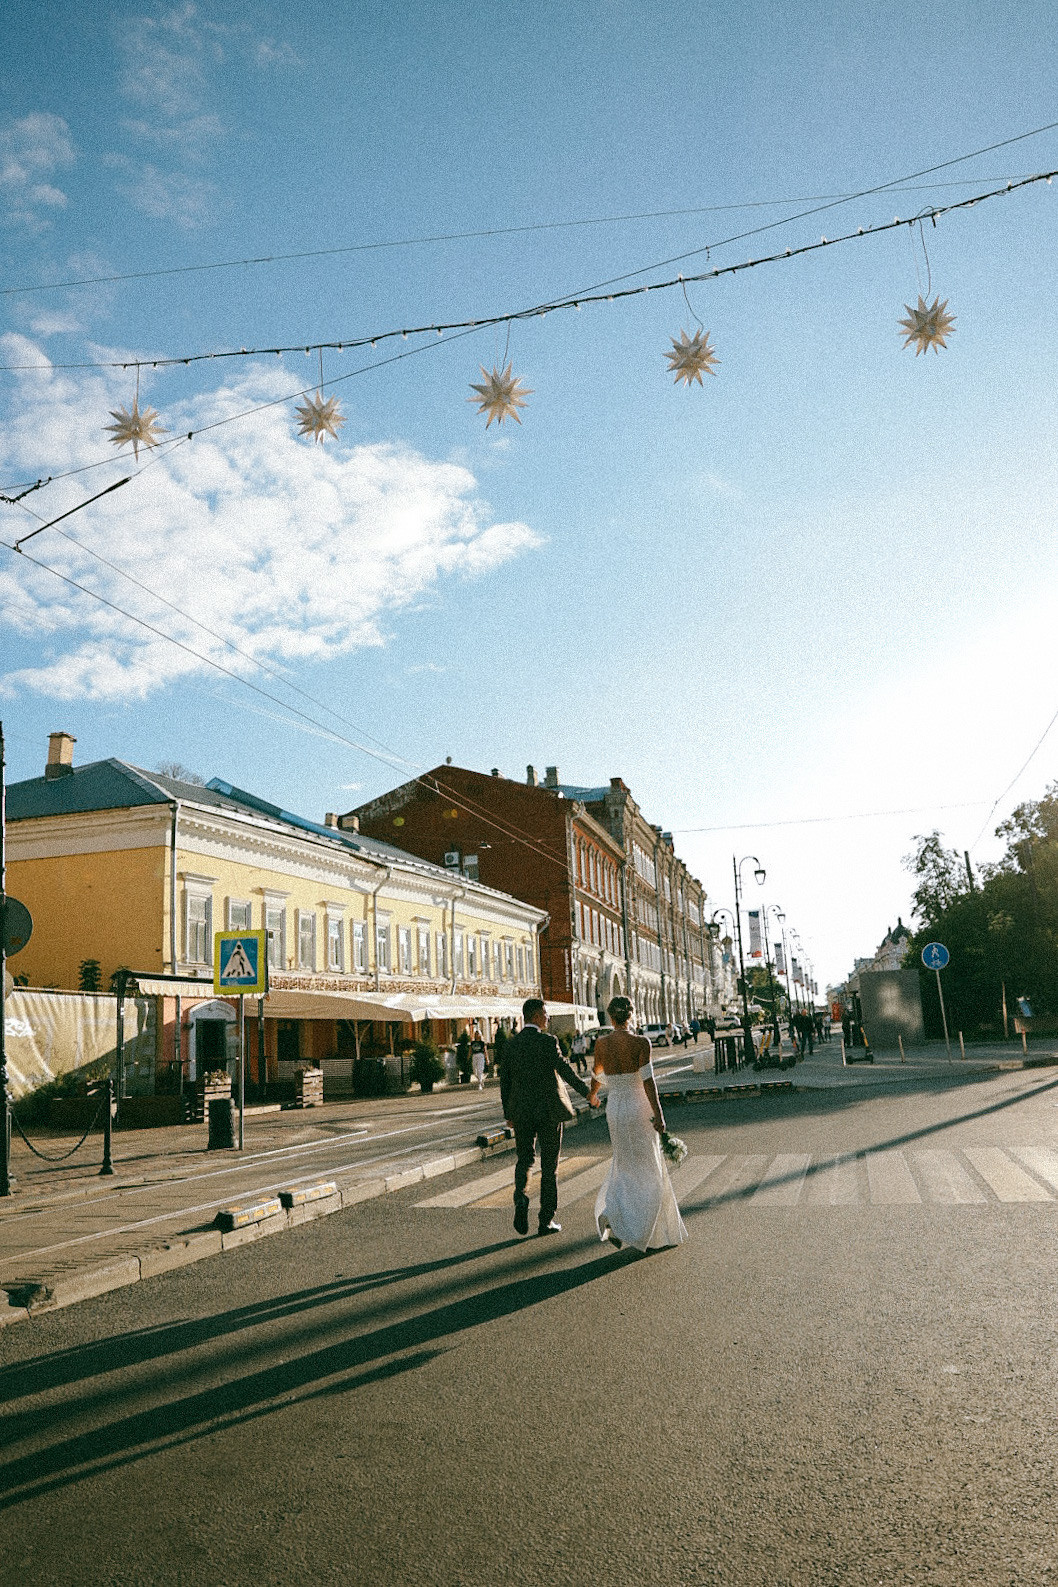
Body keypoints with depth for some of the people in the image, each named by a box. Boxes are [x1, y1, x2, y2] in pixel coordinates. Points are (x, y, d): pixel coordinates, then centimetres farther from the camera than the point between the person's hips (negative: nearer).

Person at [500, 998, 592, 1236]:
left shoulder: (511, 1045, 4)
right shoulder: (547, 1041, -11)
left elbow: (504, 1082, 8)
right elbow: (564, 1070, -19)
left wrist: (508, 1114, 16)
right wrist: (587, 1092, -13)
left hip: (521, 1112, 4)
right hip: (549, 1110, -4)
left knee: (524, 1159, 17)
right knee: (549, 1165, 7)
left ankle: (520, 1197, -11)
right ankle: (546, 1220, 12)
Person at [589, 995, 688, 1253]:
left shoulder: (601, 1043, -1)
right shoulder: (640, 1043, -13)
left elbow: (597, 1075, 15)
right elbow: (647, 1081, -17)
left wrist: (592, 1094, 36)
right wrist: (658, 1114, -14)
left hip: (614, 1108, 4)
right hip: (638, 1109, -4)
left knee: (625, 1165, 20)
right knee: (648, 1170, 8)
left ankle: (611, 1213, 0)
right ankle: (654, 1236, 7)